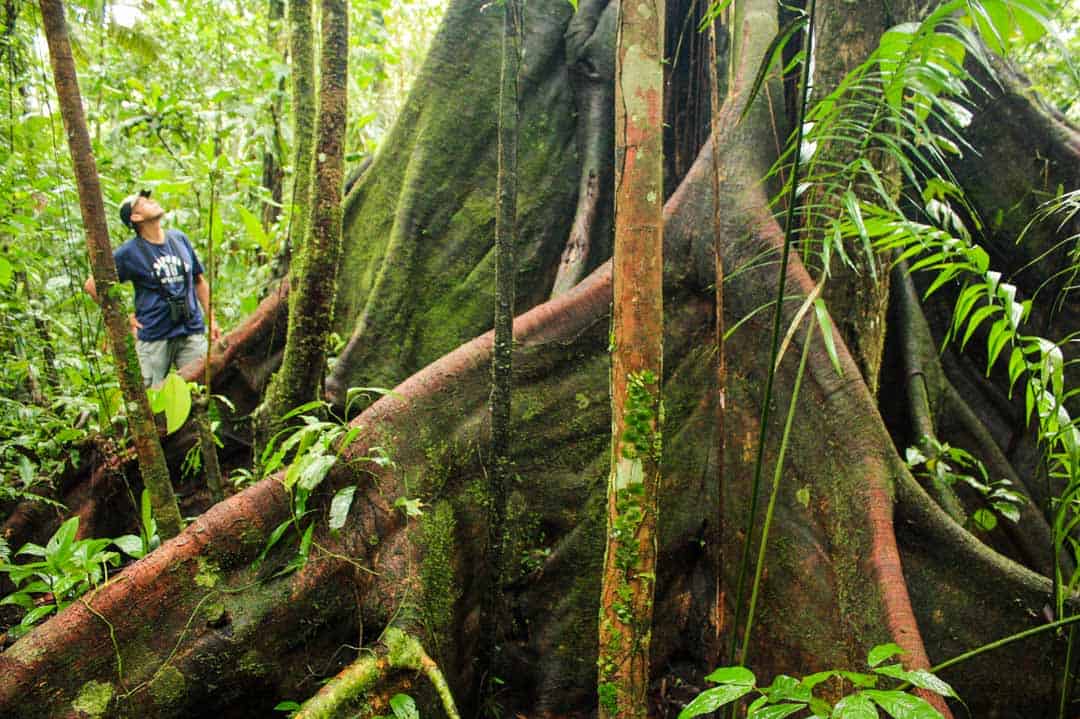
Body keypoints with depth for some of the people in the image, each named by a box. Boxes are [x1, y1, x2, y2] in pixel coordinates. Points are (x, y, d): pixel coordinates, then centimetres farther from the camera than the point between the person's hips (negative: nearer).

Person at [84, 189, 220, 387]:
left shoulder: (180, 239, 8)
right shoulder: (129, 252, -5)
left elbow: (199, 281, 16)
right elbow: (93, 285, -1)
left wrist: (211, 320, 12)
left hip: (192, 332, 3)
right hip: (154, 337, -3)